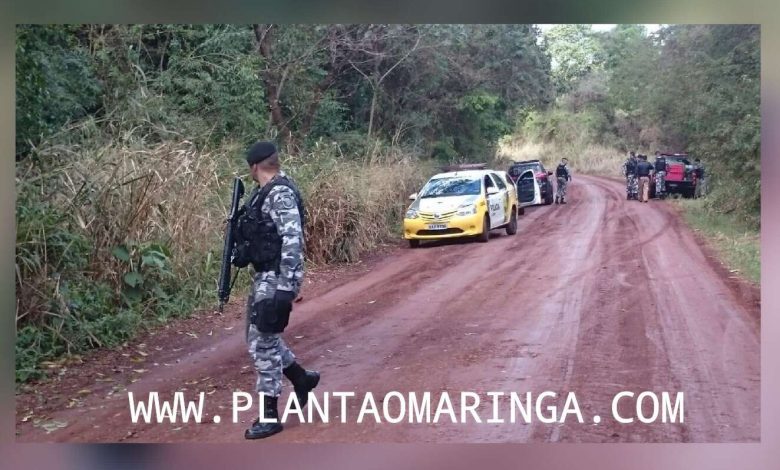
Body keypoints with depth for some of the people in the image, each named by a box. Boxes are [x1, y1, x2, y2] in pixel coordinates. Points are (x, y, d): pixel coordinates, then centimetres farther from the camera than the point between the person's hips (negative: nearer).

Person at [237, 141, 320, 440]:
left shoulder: (280, 193, -19)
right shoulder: (266, 192, 12)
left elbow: (293, 242, -26)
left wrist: (287, 288, -29)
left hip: (275, 278, -10)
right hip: (264, 275, 10)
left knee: (262, 343, -5)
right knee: (260, 338, 18)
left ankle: (270, 416, 5)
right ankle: (302, 379, 34)